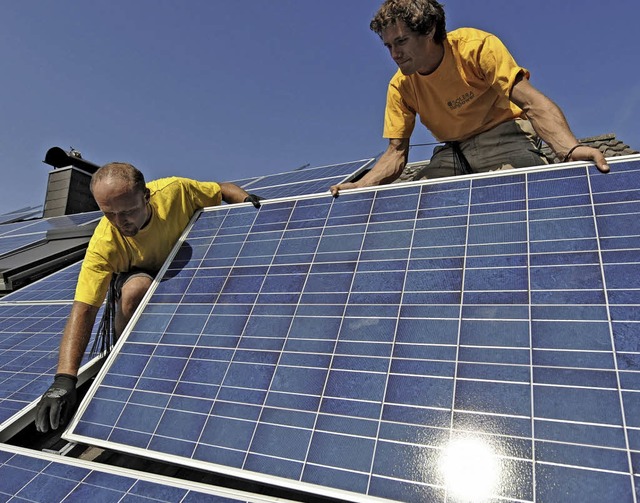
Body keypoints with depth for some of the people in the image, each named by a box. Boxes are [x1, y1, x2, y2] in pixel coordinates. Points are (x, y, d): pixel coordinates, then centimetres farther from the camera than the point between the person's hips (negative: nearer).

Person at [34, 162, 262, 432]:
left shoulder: (174, 190, -30)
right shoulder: (104, 244, -33)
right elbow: (83, 309, -38)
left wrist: (247, 199, -32)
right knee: (137, 287, -38)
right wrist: (64, 379, -46)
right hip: (135, 277, -3)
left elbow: (222, 190, -11)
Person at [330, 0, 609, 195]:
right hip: (453, 151, 5)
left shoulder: (475, 47, -15)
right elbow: (396, 152, -3)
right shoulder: (400, 87, -2)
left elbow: (532, 103, -24)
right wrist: (360, 185, -22)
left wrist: (570, 148, -42)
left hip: (501, 134, -4)